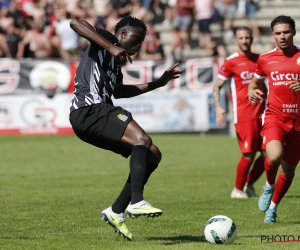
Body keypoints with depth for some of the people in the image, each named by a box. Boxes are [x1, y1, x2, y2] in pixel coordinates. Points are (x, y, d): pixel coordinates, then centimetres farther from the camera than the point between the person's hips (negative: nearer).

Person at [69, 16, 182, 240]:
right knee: (142, 139, -27)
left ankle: (116, 212, 7)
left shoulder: (116, 61, 27)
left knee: (153, 155, 9)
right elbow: (76, 23, -17)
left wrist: (158, 83, 40)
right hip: (89, 110, -10)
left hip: (97, 115, 10)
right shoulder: (106, 41, 2)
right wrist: (112, 48, -23)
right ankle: (136, 202, -38)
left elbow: (119, 91, 43)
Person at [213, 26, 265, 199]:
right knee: (249, 154, -9)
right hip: (243, 115, -5)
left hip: (261, 113, 5)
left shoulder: (259, 59, 12)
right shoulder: (231, 62, -2)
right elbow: (217, 87, 0)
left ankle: (249, 185, 19)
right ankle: (238, 189, 10)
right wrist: (218, 107, -15)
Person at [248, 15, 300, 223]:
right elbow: (255, 82, 22)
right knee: (275, 156, -28)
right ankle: (269, 185, 4)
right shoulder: (265, 59, 6)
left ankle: (273, 207, 30)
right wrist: (252, 92, 0)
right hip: (274, 117, -1)